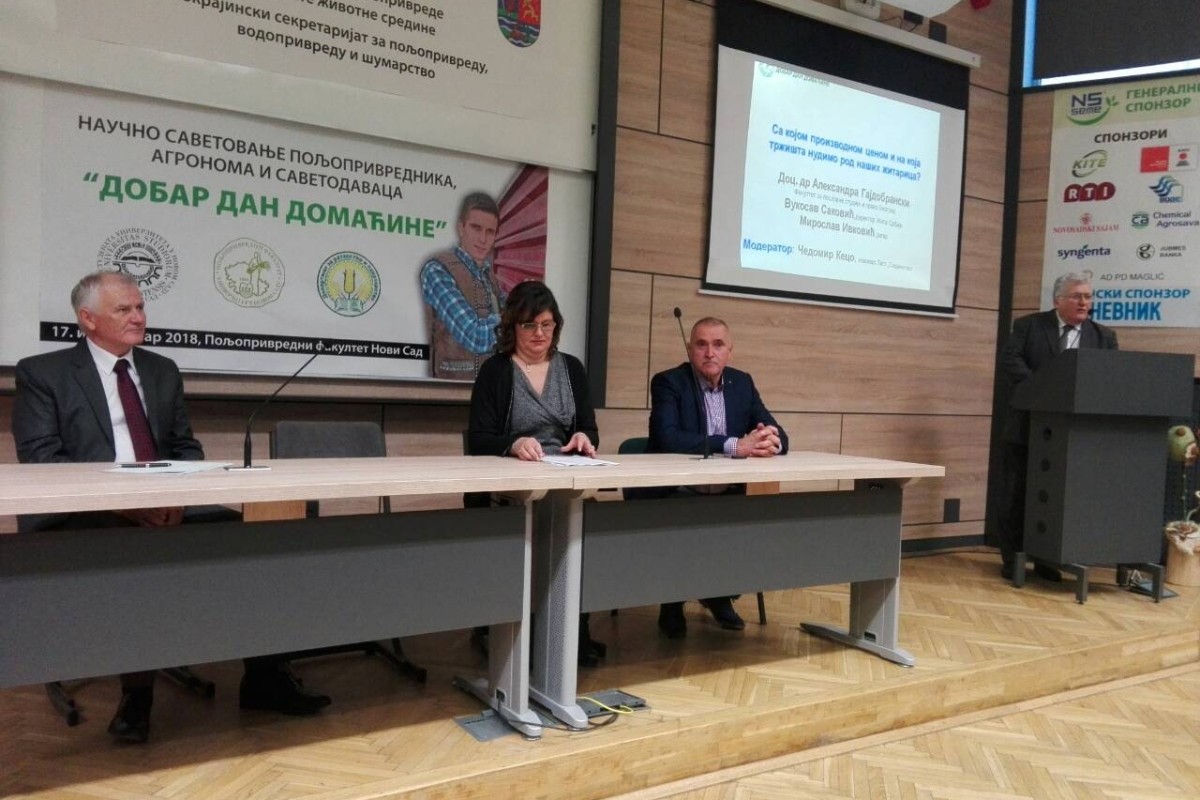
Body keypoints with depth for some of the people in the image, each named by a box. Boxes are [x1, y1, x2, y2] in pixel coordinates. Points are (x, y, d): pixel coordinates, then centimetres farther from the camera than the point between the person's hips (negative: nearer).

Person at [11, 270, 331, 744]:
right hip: (80, 518, -4)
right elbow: (39, 459, -7)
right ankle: (137, 691, -18)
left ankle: (264, 678, -10)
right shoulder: (42, 373, 4)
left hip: (163, 509, 4)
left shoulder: (163, 371, 17)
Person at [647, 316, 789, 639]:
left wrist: (771, 441, -21)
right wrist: (735, 445, -32)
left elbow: (780, 436, 5)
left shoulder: (743, 383, 8)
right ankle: (672, 603, -2)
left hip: (728, 492, 5)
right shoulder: (668, 382, -8)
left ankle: (721, 594, 9)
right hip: (679, 493, -5)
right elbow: (667, 439, -26)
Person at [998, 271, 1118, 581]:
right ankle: (1011, 558, 15)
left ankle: (1047, 560, 19)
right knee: (1016, 494, 4)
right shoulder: (1029, 325, 1)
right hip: (1028, 425, -2)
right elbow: (1010, 359, -11)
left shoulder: (1104, 337, 9)